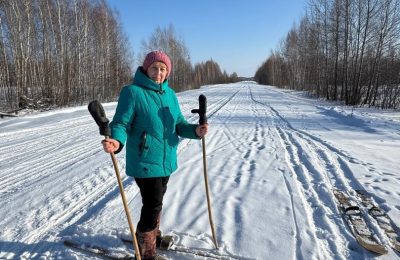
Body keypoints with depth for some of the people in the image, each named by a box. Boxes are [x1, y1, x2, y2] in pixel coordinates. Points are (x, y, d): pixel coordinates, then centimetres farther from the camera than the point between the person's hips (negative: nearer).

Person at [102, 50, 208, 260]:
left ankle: (153, 235, 48)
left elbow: (179, 124, 6)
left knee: (157, 201, 23)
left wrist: (195, 130, -13)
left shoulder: (170, 94, 6)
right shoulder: (132, 92, -13)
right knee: (153, 205, -2)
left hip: (166, 159, 7)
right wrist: (117, 141, -36)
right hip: (144, 161, -6)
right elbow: (122, 123, -16)